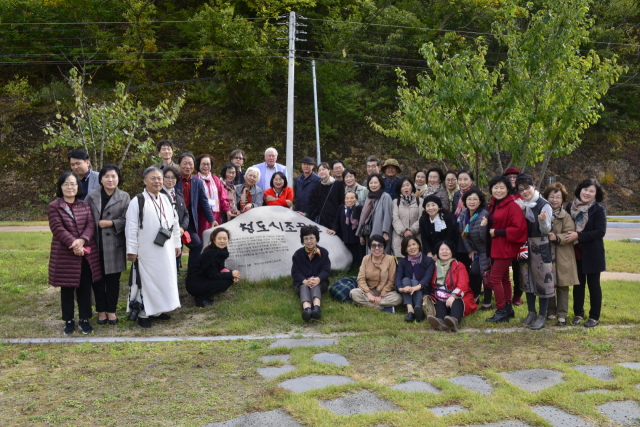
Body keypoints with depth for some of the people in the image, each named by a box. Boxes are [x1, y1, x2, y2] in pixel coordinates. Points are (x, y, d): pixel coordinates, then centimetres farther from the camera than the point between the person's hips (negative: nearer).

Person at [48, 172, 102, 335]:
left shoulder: (85, 206, 10)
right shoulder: (54, 206, -1)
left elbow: (90, 225, -1)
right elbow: (58, 228, -11)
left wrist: (82, 240, -19)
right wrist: (73, 244, -21)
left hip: (87, 254, 3)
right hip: (64, 255, -3)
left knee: (85, 288, 7)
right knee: (67, 288, 7)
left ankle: (84, 320, 18)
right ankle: (69, 321, 19)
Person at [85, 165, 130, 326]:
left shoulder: (124, 197, 2)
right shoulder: (91, 196, 5)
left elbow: (126, 220, -4)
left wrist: (111, 223, -14)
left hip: (114, 245, -1)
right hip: (95, 245, 1)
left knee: (113, 279, 6)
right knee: (98, 278, 7)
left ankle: (111, 310, 20)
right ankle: (101, 310, 20)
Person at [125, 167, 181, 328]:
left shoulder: (167, 200, 10)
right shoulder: (137, 201, -8)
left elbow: (174, 223, 15)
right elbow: (131, 228, -10)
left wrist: (177, 244, 13)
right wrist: (131, 250, -12)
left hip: (165, 250, 6)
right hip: (146, 252, -6)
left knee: (165, 279, 11)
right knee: (146, 281, 0)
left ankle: (157, 310, 25)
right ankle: (143, 313, 11)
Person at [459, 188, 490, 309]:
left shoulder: (484, 215, -24)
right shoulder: (463, 214, -5)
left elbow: (484, 237, -26)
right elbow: (463, 233, 3)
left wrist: (484, 225, -43)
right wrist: (470, 250, 2)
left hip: (486, 250, -6)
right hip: (476, 249, 6)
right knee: (473, 272, 2)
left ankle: (487, 303, 6)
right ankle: (475, 296, 23)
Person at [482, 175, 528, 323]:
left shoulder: (512, 206, -15)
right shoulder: (493, 205, 11)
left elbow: (519, 228, -22)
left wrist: (497, 232, -19)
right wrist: (487, 222, 1)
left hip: (505, 248, -9)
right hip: (495, 247, 9)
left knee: (494, 278, -9)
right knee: (503, 278, 16)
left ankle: (501, 312, 0)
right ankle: (508, 308, 27)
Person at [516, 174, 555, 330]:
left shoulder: (544, 205, -10)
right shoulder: (521, 205, 7)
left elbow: (546, 230, -14)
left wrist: (543, 221, -35)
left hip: (541, 246, -5)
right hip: (524, 246, 6)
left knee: (542, 279, -2)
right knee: (527, 279, 11)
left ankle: (542, 315, 9)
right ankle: (531, 312, 24)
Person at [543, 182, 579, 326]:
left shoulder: (566, 216, -3)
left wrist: (557, 237, -27)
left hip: (562, 258, -2)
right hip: (546, 255, 3)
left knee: (562, 287, 4)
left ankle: (562, 315, 14)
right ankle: (551, 312, 23)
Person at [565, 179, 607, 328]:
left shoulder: (599, 210, -9)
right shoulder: (571, 207, 3)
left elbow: (600, 231, -17)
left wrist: (578, 236, -22)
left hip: (592, 254, -4)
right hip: (576, 253, 4)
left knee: (593, 285, 5)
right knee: (578, 284, 12)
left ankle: (594, 317, 16)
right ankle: (578, 313, 25)